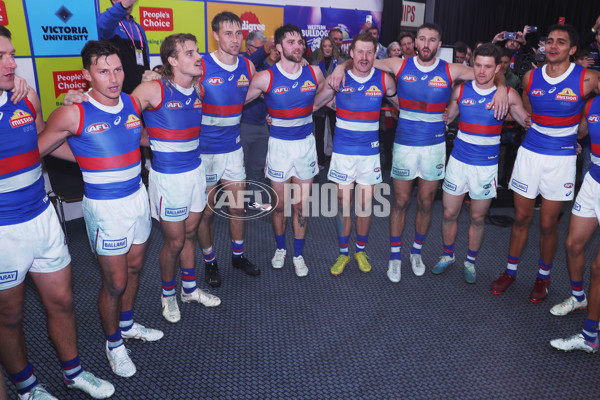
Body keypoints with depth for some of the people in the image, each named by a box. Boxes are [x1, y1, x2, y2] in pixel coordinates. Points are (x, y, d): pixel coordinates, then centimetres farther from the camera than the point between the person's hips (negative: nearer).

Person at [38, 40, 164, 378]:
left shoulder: (132, 103, 0)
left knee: (135, 267, 20)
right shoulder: (74, 114, -16)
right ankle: (114, 343, 30)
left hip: (138, 196, 6)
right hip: (105, 207, -6)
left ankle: (127, 324, 44)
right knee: (115, 282, 4)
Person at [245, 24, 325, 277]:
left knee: (302, 205, 7)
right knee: (280, 204, 10)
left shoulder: (314, 73, -2)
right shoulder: (266, 78, -11)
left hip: (306, 142, 2)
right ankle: (280, 248, 34)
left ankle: (298, 254, 24)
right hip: (279, 144, -2)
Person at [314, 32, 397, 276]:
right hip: (343, 151, 0)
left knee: (365, 207, 6)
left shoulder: (384, 79, -2)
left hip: (369, 152, 1)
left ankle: (361, 250, 29)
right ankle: (343, 253, 24)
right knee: (343, 206, 6)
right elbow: (313, 104, 4)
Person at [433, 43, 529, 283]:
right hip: (458, 161, 1)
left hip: (487, 166, -1)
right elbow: (446, 118, 16)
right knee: (449, 214, 7)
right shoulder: (461, 90, 0)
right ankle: (448, 255, 30)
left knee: (478, 218, 9)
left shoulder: (508, 95, -5)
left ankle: (471, 261, 30)